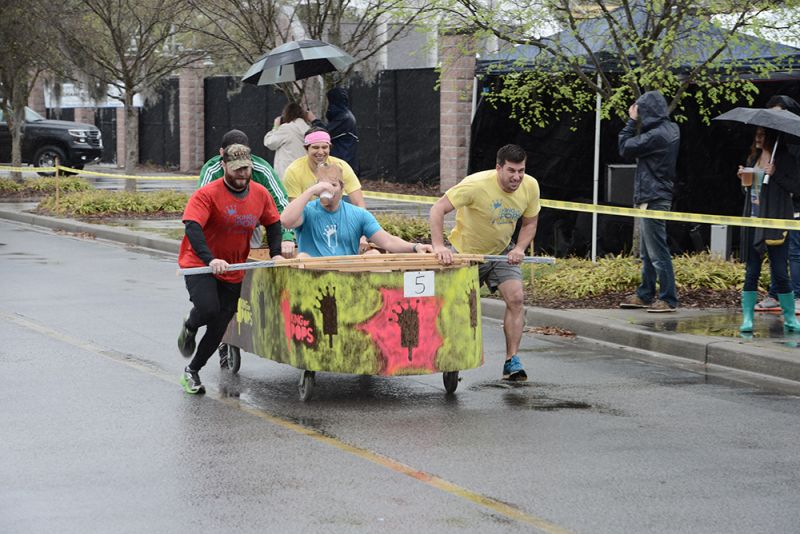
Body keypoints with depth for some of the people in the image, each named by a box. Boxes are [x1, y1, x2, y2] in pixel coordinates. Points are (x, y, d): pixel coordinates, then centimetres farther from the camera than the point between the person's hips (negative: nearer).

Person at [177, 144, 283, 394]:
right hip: (199, 264, -5)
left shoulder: (260, 193, -1)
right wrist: (210, 260, -42)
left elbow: (273, 223, 15)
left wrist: (276, 253, -1)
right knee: (208, 308, -28)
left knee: (219, 327, 6)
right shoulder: (208, 194, -18)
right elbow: (192, 227, -29)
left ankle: (192, 371, 25)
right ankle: (189, 327, 9)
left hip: (234, 270, 5)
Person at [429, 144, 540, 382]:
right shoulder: (477, 184, -31)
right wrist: (438, 246, -42)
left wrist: (519, 249, -18)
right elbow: (438, 209, -32)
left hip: (502, 251, 3)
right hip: (466, 252, -3)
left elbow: (529, 223, 1)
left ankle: (511, 361, -7)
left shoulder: (530, 186, -15)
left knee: (516, 298, -14)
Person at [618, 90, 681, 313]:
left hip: (653, 200, -10)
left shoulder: (656, 135, -21)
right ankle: (645, 295, 24)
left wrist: (632, 121, -3)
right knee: (647, 251, 17)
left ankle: (668, 299, -3)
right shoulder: (670, 129, 8)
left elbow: (625, 147, -13)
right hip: (655, 196, 10)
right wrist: (635, 122, 7)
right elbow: (640, 143, 14)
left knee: (658, 251, -6)